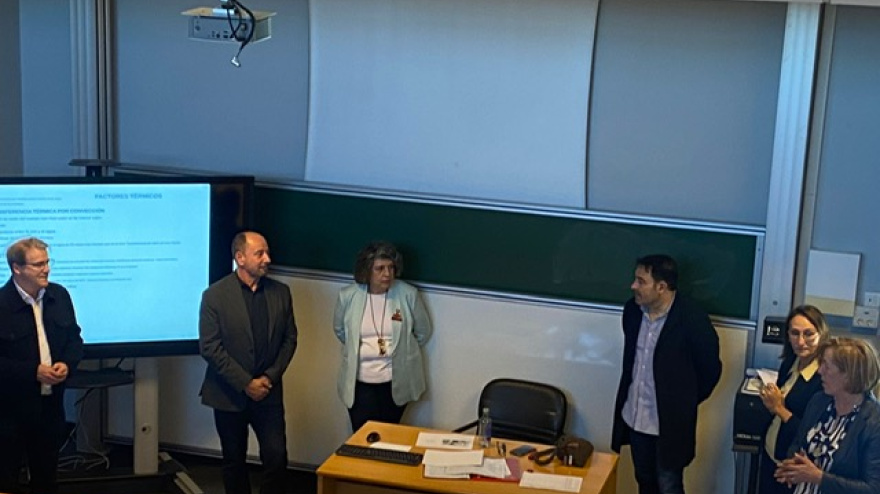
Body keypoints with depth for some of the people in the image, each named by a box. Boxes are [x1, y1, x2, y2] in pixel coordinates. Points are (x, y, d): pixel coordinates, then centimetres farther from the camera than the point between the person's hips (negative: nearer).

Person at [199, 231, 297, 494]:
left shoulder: (280, 292, 2)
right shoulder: (215, 295, -9)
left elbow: (289, 338, 6)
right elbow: (210, 347, -12)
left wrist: (270, 377, -6)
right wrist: (245, 383, -15)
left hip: (268, 392, 2)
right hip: (229, 394, -2)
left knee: (277, 457, -3)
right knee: (234, 460, 11)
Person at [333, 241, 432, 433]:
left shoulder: (408, 294, -10)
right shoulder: (348, 296, -7)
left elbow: (423, 331, 6)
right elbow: (339, 329, 13)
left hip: (396, 381, 0)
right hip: (360, 381, 0)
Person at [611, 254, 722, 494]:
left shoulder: (692, 319, -21)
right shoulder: (632, 310, -3)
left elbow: (710, 369, -9)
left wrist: (685, 402, 0)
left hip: (670, 422, -5)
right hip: (635, 417, 6)